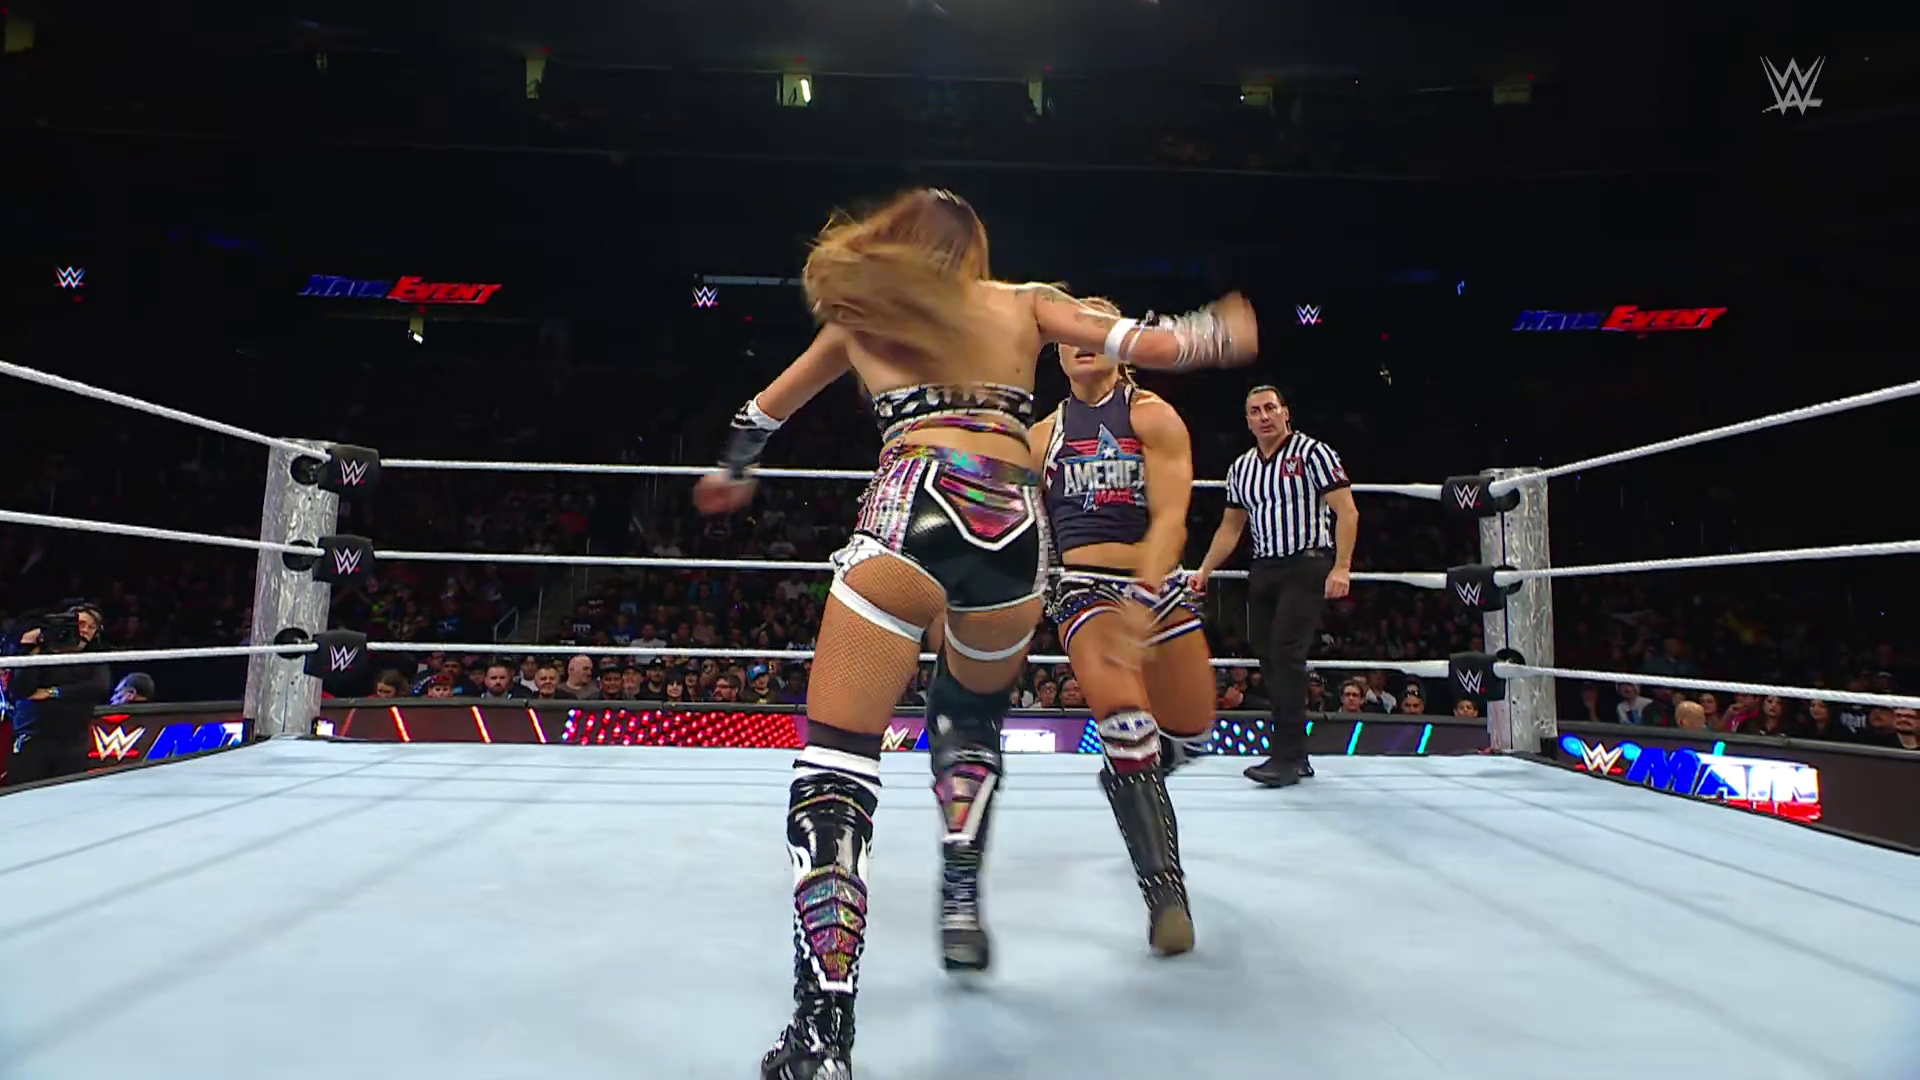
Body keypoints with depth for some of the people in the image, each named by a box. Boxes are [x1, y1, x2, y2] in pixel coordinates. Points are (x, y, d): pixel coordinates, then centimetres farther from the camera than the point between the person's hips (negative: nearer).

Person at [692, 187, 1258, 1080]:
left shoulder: (860, 317, 25)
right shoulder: (1023, 304, 24)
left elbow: (764, 411, 38)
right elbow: (1152, 345, 17)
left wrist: (729, 476, 58)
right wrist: (1224, 333, 39)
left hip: (911, 510, -2)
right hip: (1013, 525, 3)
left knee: (835, 763, -3)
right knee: (972, 715, 30)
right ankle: (962, 905, 23)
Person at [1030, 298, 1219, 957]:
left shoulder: (1152, 416, 0)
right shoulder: (1043, 435, 9)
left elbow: (1170, 519, -13)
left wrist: (1143, 603, -28)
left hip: (1157, 584, 1)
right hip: (1082, 587, -1)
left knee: (1190, 734, 10)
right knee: (1123, 715, -24)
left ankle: (1129, 783, 46)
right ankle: (1165, 886, -12)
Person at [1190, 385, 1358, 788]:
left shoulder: (1313, 452, -4)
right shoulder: (1241, 467, 14)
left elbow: (1346, 511, -9)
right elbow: (1230, 527, 21)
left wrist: (1341, 568, -18)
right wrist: (1204, 570, 11)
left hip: (1307, 565, -6)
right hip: (1263, 570, 6)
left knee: (1286, 653, -17)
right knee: (1269, 659, 3)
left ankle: (1288, 757, -14)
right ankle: (1294, 757, 12)